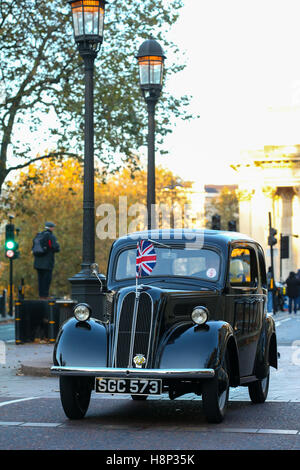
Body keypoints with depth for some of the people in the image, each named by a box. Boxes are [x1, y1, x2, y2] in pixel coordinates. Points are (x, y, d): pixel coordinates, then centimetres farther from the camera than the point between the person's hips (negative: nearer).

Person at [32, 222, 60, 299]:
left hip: (38, 262, 6)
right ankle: (45, 296, -6)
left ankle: (41, 296, 10)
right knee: (47, 279, -3)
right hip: (47, 263, -6)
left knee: (40, 279, 9)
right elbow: (56, 248, -15)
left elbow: (33, 248, 14)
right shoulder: (52, 236, -8)